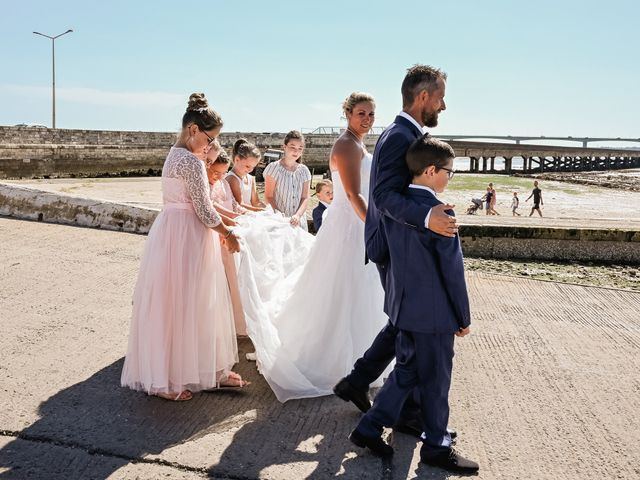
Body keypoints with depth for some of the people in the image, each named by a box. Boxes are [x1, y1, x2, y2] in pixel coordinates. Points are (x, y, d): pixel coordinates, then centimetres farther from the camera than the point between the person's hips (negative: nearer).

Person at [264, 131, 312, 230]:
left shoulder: (304, 171, 6)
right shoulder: (274, 168, -3)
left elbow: (305, 198, 3)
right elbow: (269, 197, -4)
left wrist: (298, 215, -15)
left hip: (298, 221, 3)